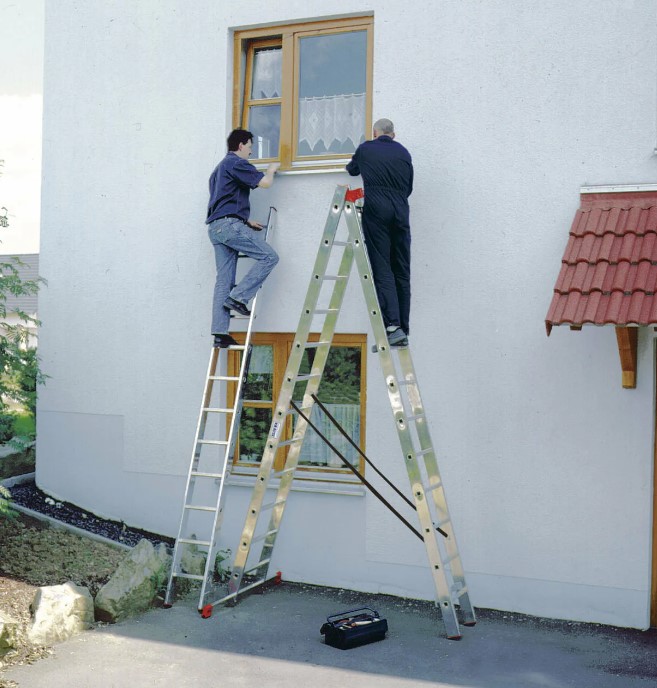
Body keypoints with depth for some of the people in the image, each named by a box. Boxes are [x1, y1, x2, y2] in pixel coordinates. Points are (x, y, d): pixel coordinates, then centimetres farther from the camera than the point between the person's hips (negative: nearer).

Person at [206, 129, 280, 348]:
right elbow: (265, 182, -10)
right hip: (229, 224, -9)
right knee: (269, 256, -7)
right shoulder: (237, 163, -1)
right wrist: (271, 169, 12)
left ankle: (219, 333, -2)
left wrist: (246, 221, 26)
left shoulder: (220, 168, 29)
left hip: (216, 227, 9)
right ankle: (238, 297, -13)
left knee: (223, 280, 3)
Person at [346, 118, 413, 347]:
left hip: (376, 210, -3)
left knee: (382, 269, -7)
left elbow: (352, 170, 30)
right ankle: (403, 331, 8)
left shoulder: (365, 149, 10)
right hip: (400, 212, 3)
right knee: (402, 271, 7)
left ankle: (393, 325, -20)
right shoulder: (403, 153, 15)